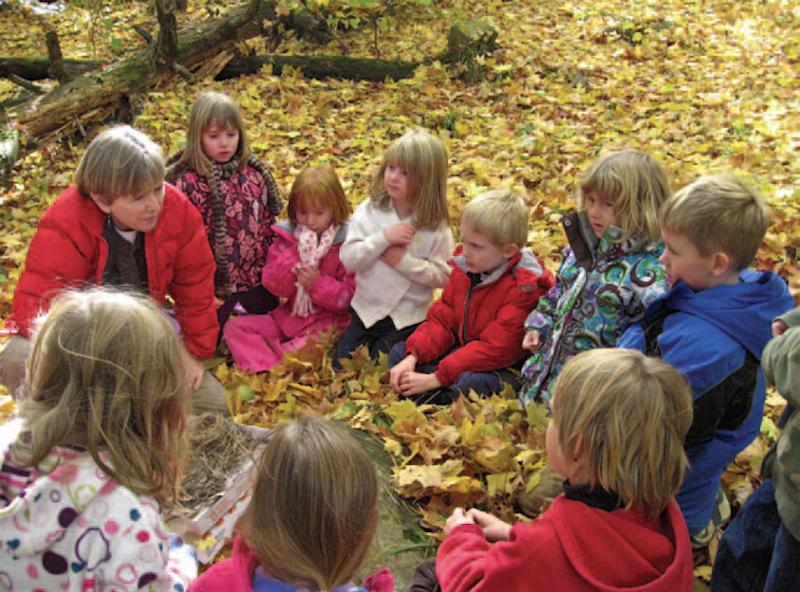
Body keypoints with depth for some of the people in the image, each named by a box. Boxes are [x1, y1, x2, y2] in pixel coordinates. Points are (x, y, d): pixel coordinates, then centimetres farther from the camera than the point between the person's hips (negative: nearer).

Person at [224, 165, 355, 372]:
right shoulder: (286, 237, 2)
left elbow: (349, 297, -10)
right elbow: (271, 284, -3)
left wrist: (318, 283, -24)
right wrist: (292, 261, -18)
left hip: (325, 322, -5)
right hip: (288, 315, 5)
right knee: (234, 326, -6)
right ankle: (266, 369, -25)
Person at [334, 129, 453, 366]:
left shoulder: (436, 226, -12)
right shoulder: (369, 210, -7)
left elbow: (442, 276, -12)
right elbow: (348, 258, -12)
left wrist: (403, 260, -22)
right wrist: (383, 238, -24)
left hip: (408, 318, -3)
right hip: (366, 309, 3)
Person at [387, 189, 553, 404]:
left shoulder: (523, 288, -23)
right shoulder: (465, 268, 0)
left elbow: (494, 349, -26)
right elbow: (442, 320, 3)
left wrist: (436, 378, -28)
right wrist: (413, 357, -15)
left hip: (503, 369, -8)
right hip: (464, 352, 8)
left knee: (469, 383, -39)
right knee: (399, 352, -3)